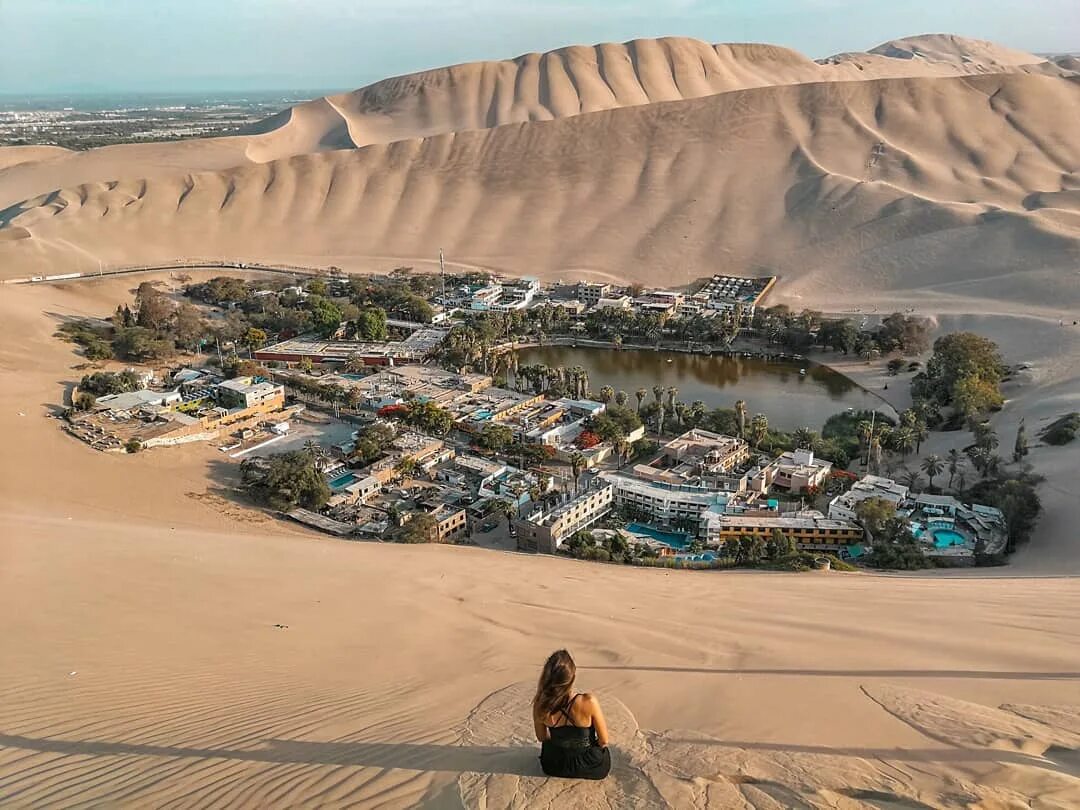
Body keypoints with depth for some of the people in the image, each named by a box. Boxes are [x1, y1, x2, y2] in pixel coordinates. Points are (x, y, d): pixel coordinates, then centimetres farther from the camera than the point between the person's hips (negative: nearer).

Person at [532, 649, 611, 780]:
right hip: (594, 768, -2)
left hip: (554, 767, 2)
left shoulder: (540, 705, -21)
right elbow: (604, 741, -16)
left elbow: (541, 737, 0)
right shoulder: (588, 702, -31)